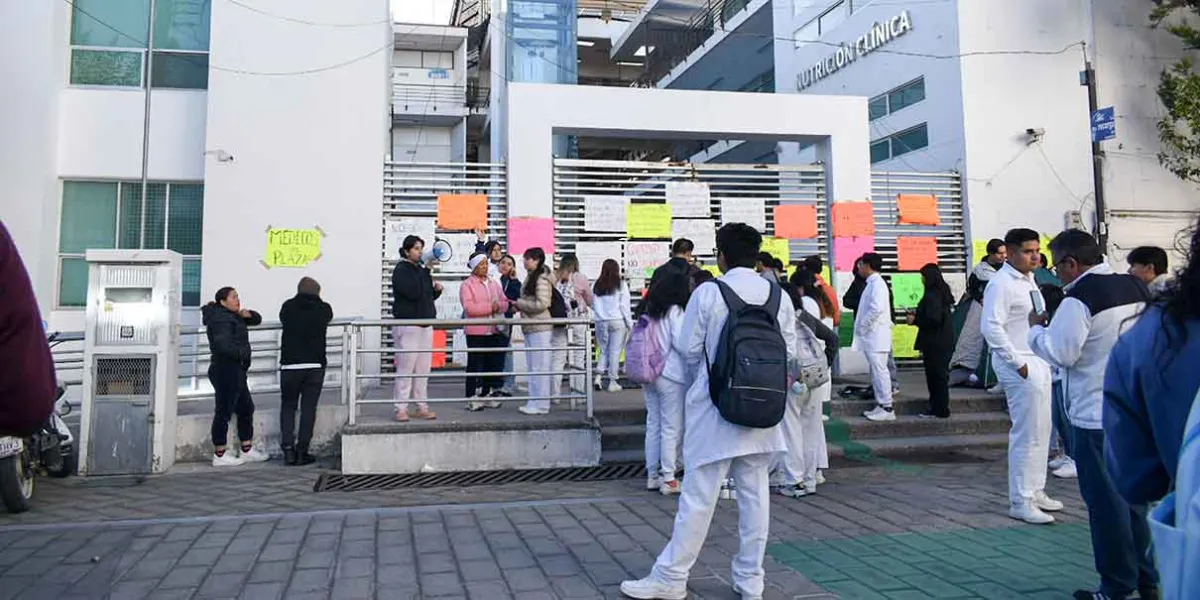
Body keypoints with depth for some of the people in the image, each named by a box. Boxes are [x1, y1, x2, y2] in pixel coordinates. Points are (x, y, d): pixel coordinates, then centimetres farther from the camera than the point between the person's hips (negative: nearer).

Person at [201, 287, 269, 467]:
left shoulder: (232, 316, 17)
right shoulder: (221, 318, -14)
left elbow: (257, 319, 21)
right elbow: (223, 345, -27)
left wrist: (248, 314, -1)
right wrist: (242, 353, -12)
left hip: (235, 371, 11)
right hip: (226, 370, -11)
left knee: (246, 408, 14)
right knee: (224, 412, -4)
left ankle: (247, 450, 22)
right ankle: (219, 455, 3)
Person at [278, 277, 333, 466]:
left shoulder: (288, 307, 3)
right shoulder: (324, 309, 3)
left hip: (290, 366, 0)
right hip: (315, 365, 0)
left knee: (288, 407, 12)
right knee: (308, 408, 4)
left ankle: (288, 449, 3)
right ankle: (302, 452, 3)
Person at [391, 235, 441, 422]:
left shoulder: (421, 269, 16)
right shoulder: (401, 270, -7)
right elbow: (413, 292, -22)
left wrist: (437, 289, 3)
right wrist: (426, 271, -18)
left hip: (425, 325, 8)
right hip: (407, 325, -8)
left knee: (423, 369, 8)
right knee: (406, 368, -6)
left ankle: (422, 407, 13)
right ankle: (401, 408, 0)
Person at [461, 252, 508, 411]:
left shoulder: (494, 283, 15)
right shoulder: (467, 285, -5)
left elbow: (505, 302, 12)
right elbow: (468, 307, -17)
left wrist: (498, 306, -11)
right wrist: (490, 307, -17)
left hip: (495, 331, 6)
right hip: (476, 331, -6)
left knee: (494, 364, 10)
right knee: (475, 365, -2)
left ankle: (488, 395, 20)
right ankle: (473, 398, 5)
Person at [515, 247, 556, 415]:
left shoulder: (542, 279, -12)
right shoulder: (530, 277, 16)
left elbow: (542, 304, -20)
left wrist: (519, 303, -11)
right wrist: (519, 306, 7)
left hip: (539, 327, -10)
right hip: (530, 327, 10)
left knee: (540, 367, -5)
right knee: (532, 367, 14)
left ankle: (541, 405, 1)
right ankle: (534, 402, 21)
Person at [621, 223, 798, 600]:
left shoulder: (707, 293, -9)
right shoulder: (779, 297, 2)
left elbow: (688, 350, -5)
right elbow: (789, 352, 5)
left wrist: (695, 382, 15)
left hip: (716, 407, -4)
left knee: (698, 496, 2)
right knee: (755, 494, 11)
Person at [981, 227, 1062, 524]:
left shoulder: (1028, 280, 14)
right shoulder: (1001, 284, -15)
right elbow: (991, 327, -23)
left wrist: (1042, 359, 12)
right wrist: (1018, 363, -21)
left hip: (1039, 364, 10)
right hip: (1022, 368, -10)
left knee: (1041, 431, 16)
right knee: (1026, 434, -6)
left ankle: (1035, 491, 29)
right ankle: (1020, 502, 3)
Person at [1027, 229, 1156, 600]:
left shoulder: (1078, 299, -18)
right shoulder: (1135, 288, 7)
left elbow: (1059, 353, -18)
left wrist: (1036, 328, -1)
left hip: (1096, 416, -8)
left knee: (1106, 500, 3)